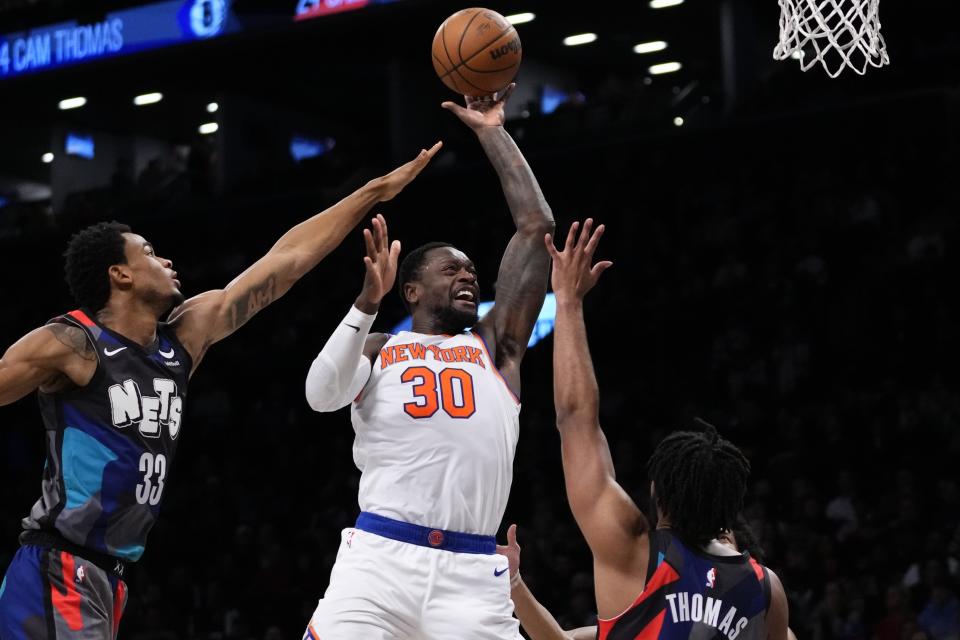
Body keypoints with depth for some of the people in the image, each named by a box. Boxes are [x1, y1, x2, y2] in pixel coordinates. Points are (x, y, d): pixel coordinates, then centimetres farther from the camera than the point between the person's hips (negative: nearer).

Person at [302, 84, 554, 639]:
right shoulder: (377, 350, 18)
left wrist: (492, 133, 20)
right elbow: (322, 396, -4)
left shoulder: (495, 347, 20)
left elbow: (537, 226, 17)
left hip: (472, 572, 2)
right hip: (381, 556, -2)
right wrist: (368, 301, -9)